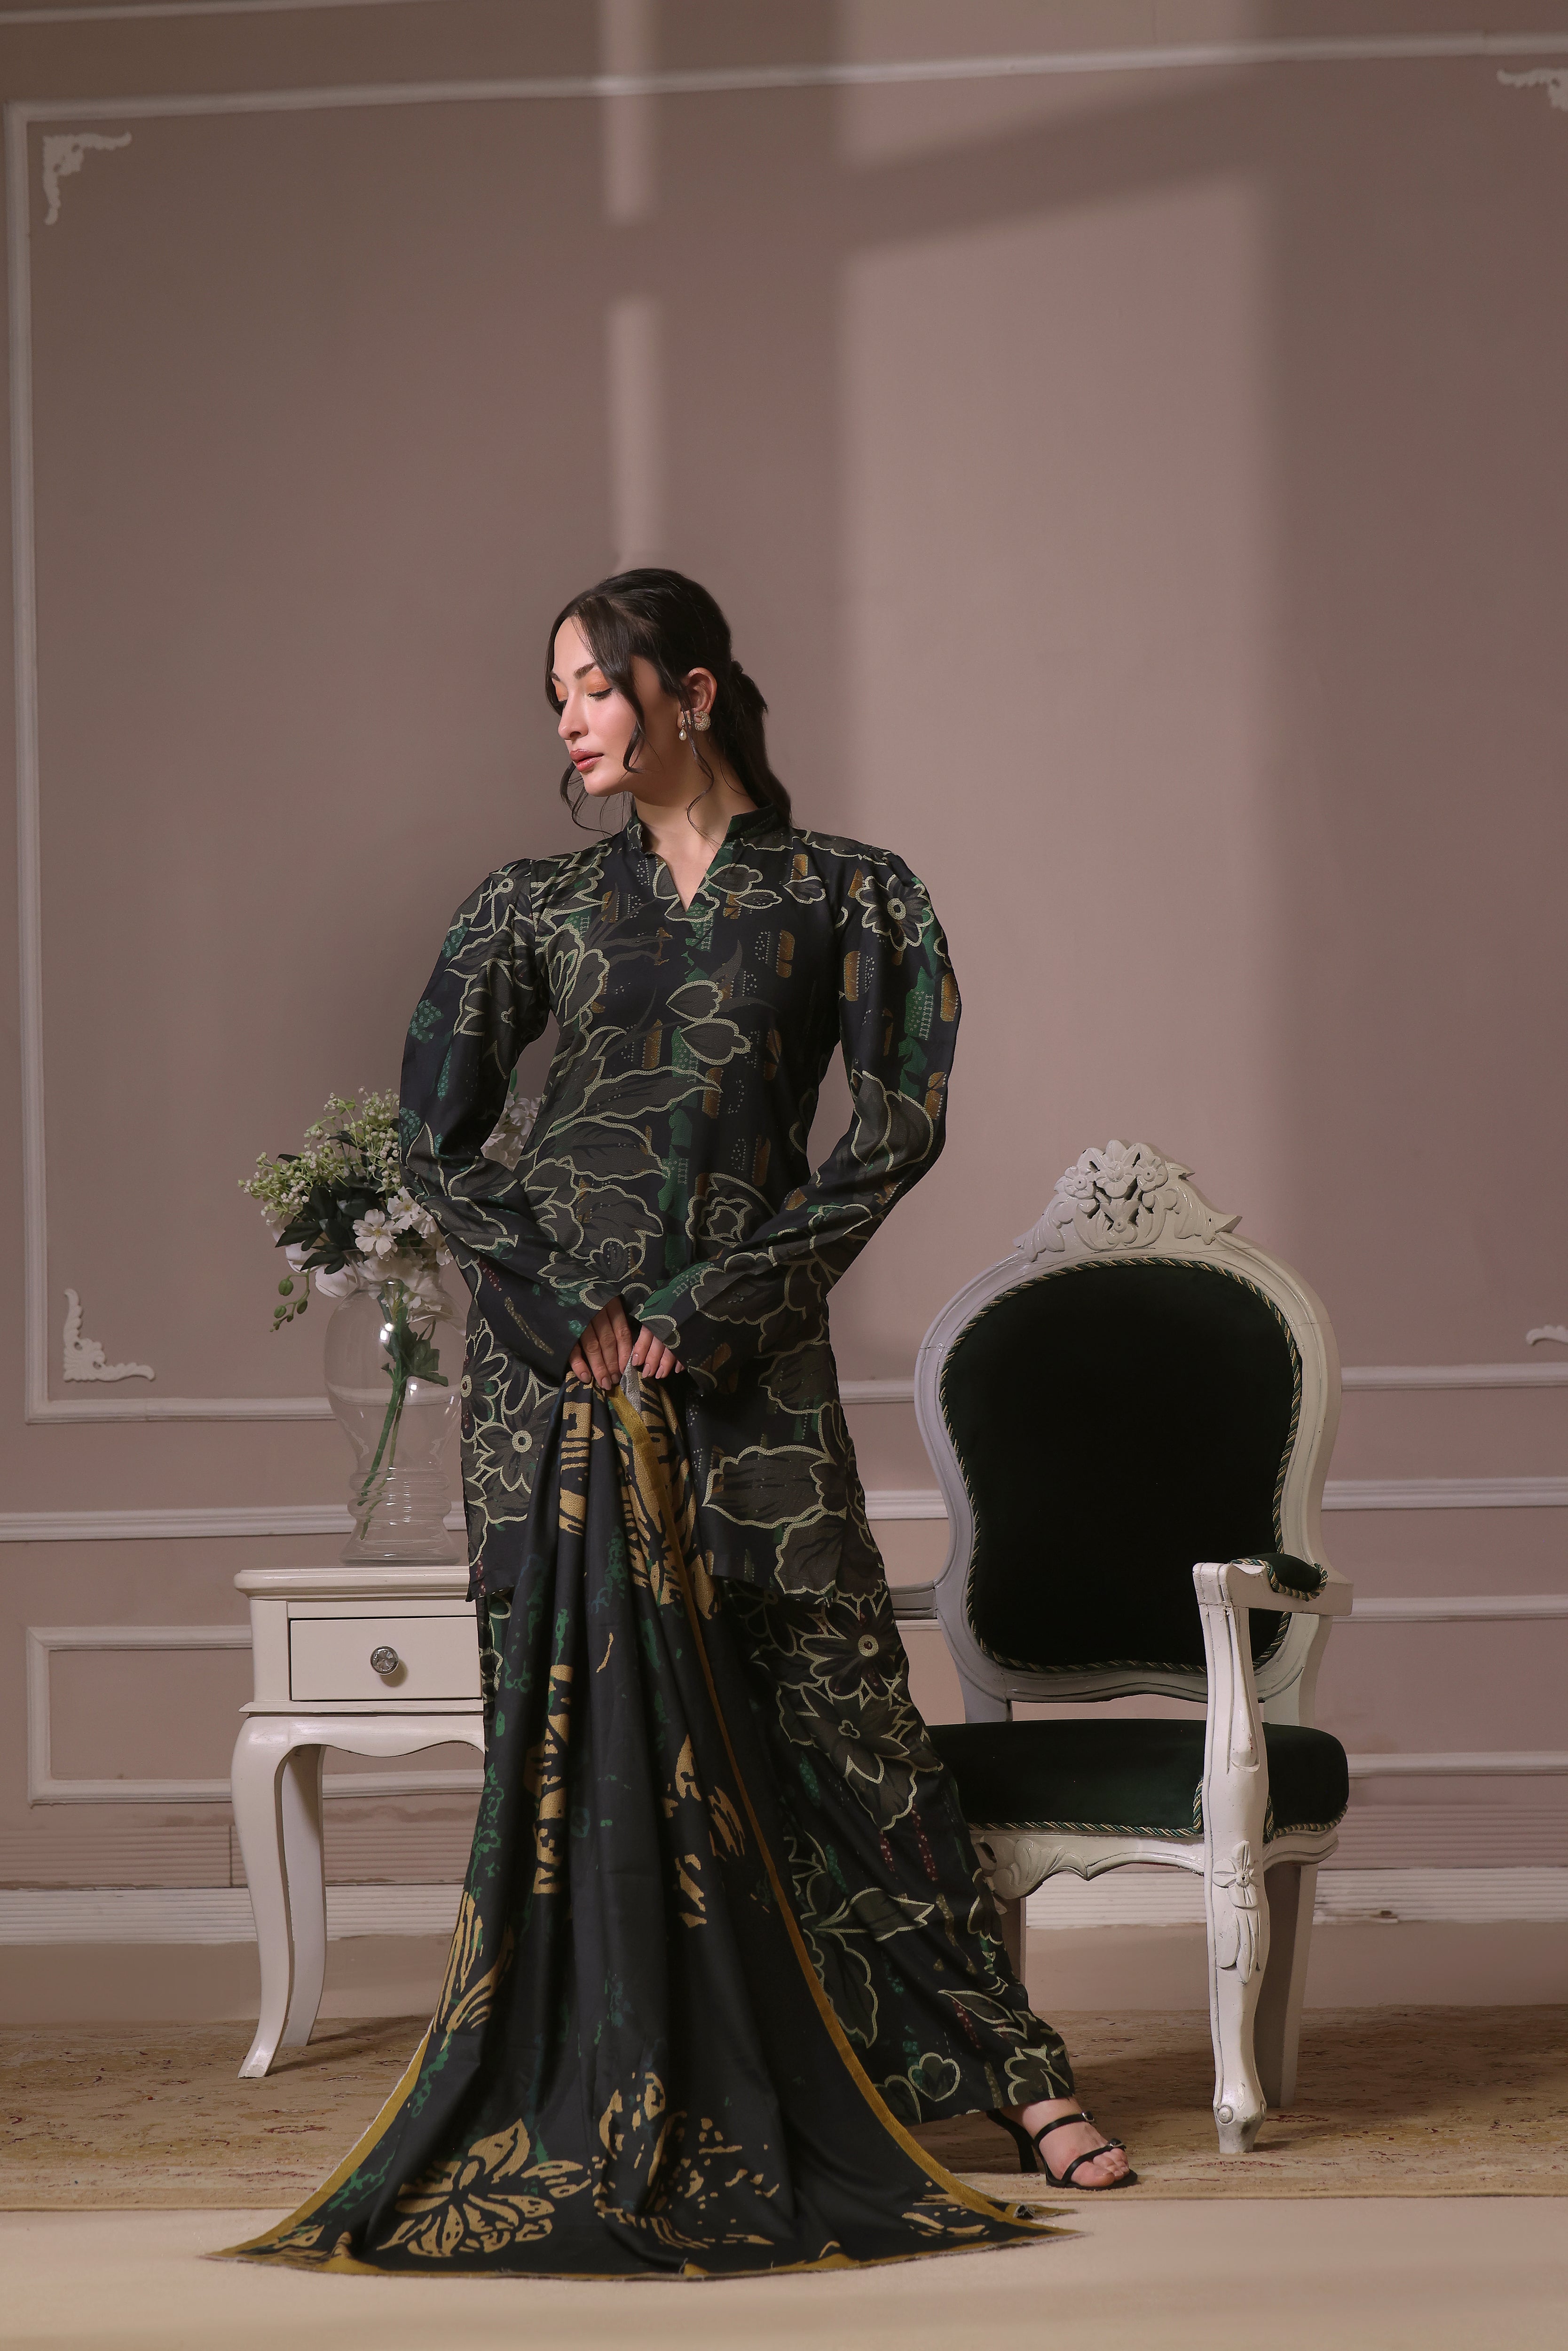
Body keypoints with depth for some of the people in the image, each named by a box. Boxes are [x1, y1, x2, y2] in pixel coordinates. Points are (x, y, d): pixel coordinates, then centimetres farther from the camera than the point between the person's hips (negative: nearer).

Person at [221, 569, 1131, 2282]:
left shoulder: (848, 898, 5)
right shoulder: (534, 906, 10)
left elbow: (896, 1129, -3)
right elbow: (435, 1135, 7)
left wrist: (713, 1307, -9)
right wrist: (564, 1308, -6)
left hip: (749, 1365, -2)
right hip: (555, 1356, 2)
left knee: (838, 1704, -5)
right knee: (576, 1720, -1)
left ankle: (1011, 2073, -1)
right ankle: (606, 2112, 5)